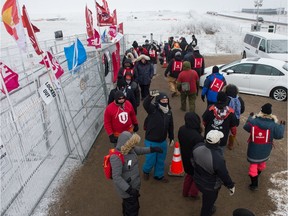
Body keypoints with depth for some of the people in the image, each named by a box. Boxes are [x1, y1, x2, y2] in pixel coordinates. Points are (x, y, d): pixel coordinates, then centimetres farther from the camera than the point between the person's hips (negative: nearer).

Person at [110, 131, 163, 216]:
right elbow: (116, 177, -33)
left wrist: (152, 149, 2)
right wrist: (128, 189, -35)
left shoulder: (129, 148, -11)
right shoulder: (116, 157, -34)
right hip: (126, 187, -7)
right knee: (132, 209, 14)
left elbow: (139, 150, 10)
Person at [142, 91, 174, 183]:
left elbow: (170, 126, 11)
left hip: (163, 141, 5)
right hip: (151, 141, -5)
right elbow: (145, 104, -41)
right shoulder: (153, 109, -18)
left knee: (161, 160, 21)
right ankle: (146, 171, 43)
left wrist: (172, 138, 14)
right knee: (150, 160, 10)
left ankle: (159, 175, 45)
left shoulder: (169, 112, 1)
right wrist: (150, 96, -60)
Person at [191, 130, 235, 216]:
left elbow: (193, 161, -1)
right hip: (210, 186, -6)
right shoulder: (218, 159, -40)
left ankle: (208, 209, 64)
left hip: (197, 180, 6)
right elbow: (224, 175, -23)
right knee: (208, 202, 24)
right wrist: (231, 186, -4)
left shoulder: (198, 147, -22)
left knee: (206, 198, 35)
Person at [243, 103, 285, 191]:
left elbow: (246, 127, -2)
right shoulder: (273, 124, -20)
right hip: (265, 149, 2)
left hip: (254, 149, -2)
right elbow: (279, 135, -10)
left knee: (253, 164, 11)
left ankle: (254, 184, 14)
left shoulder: (254, 121, -20)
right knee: (262, 162, 30)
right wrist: (281, 125, 4)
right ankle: (258, 173, 58)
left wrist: (251, 117, 10)